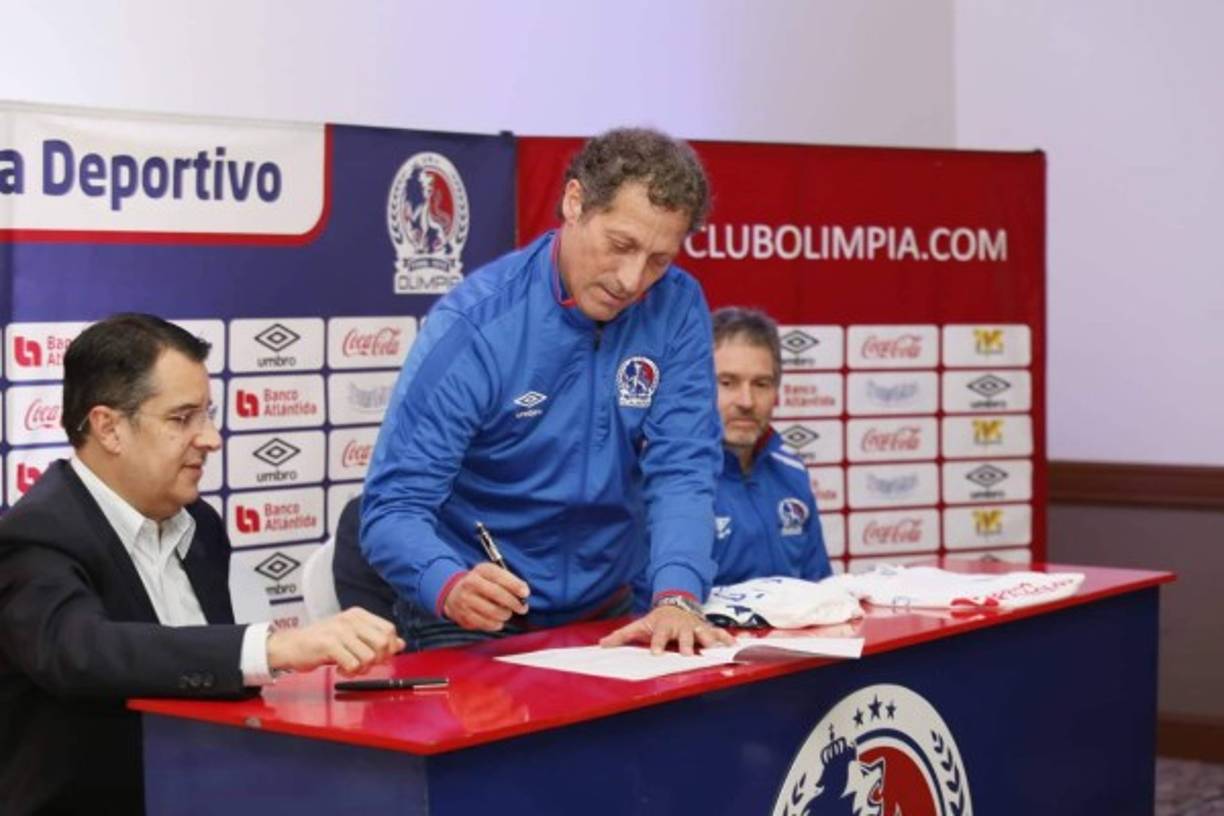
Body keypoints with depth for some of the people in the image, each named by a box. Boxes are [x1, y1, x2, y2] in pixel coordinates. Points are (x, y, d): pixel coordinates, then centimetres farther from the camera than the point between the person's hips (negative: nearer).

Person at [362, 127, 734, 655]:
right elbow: (394, 507, -17)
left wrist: (677, 598, -25)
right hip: (471, 623, -3)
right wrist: (451, 586, -37)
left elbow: (682, 471, -8)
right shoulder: (472, 323, -15)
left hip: (605, 615, 3)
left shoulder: (678, 310, -4)